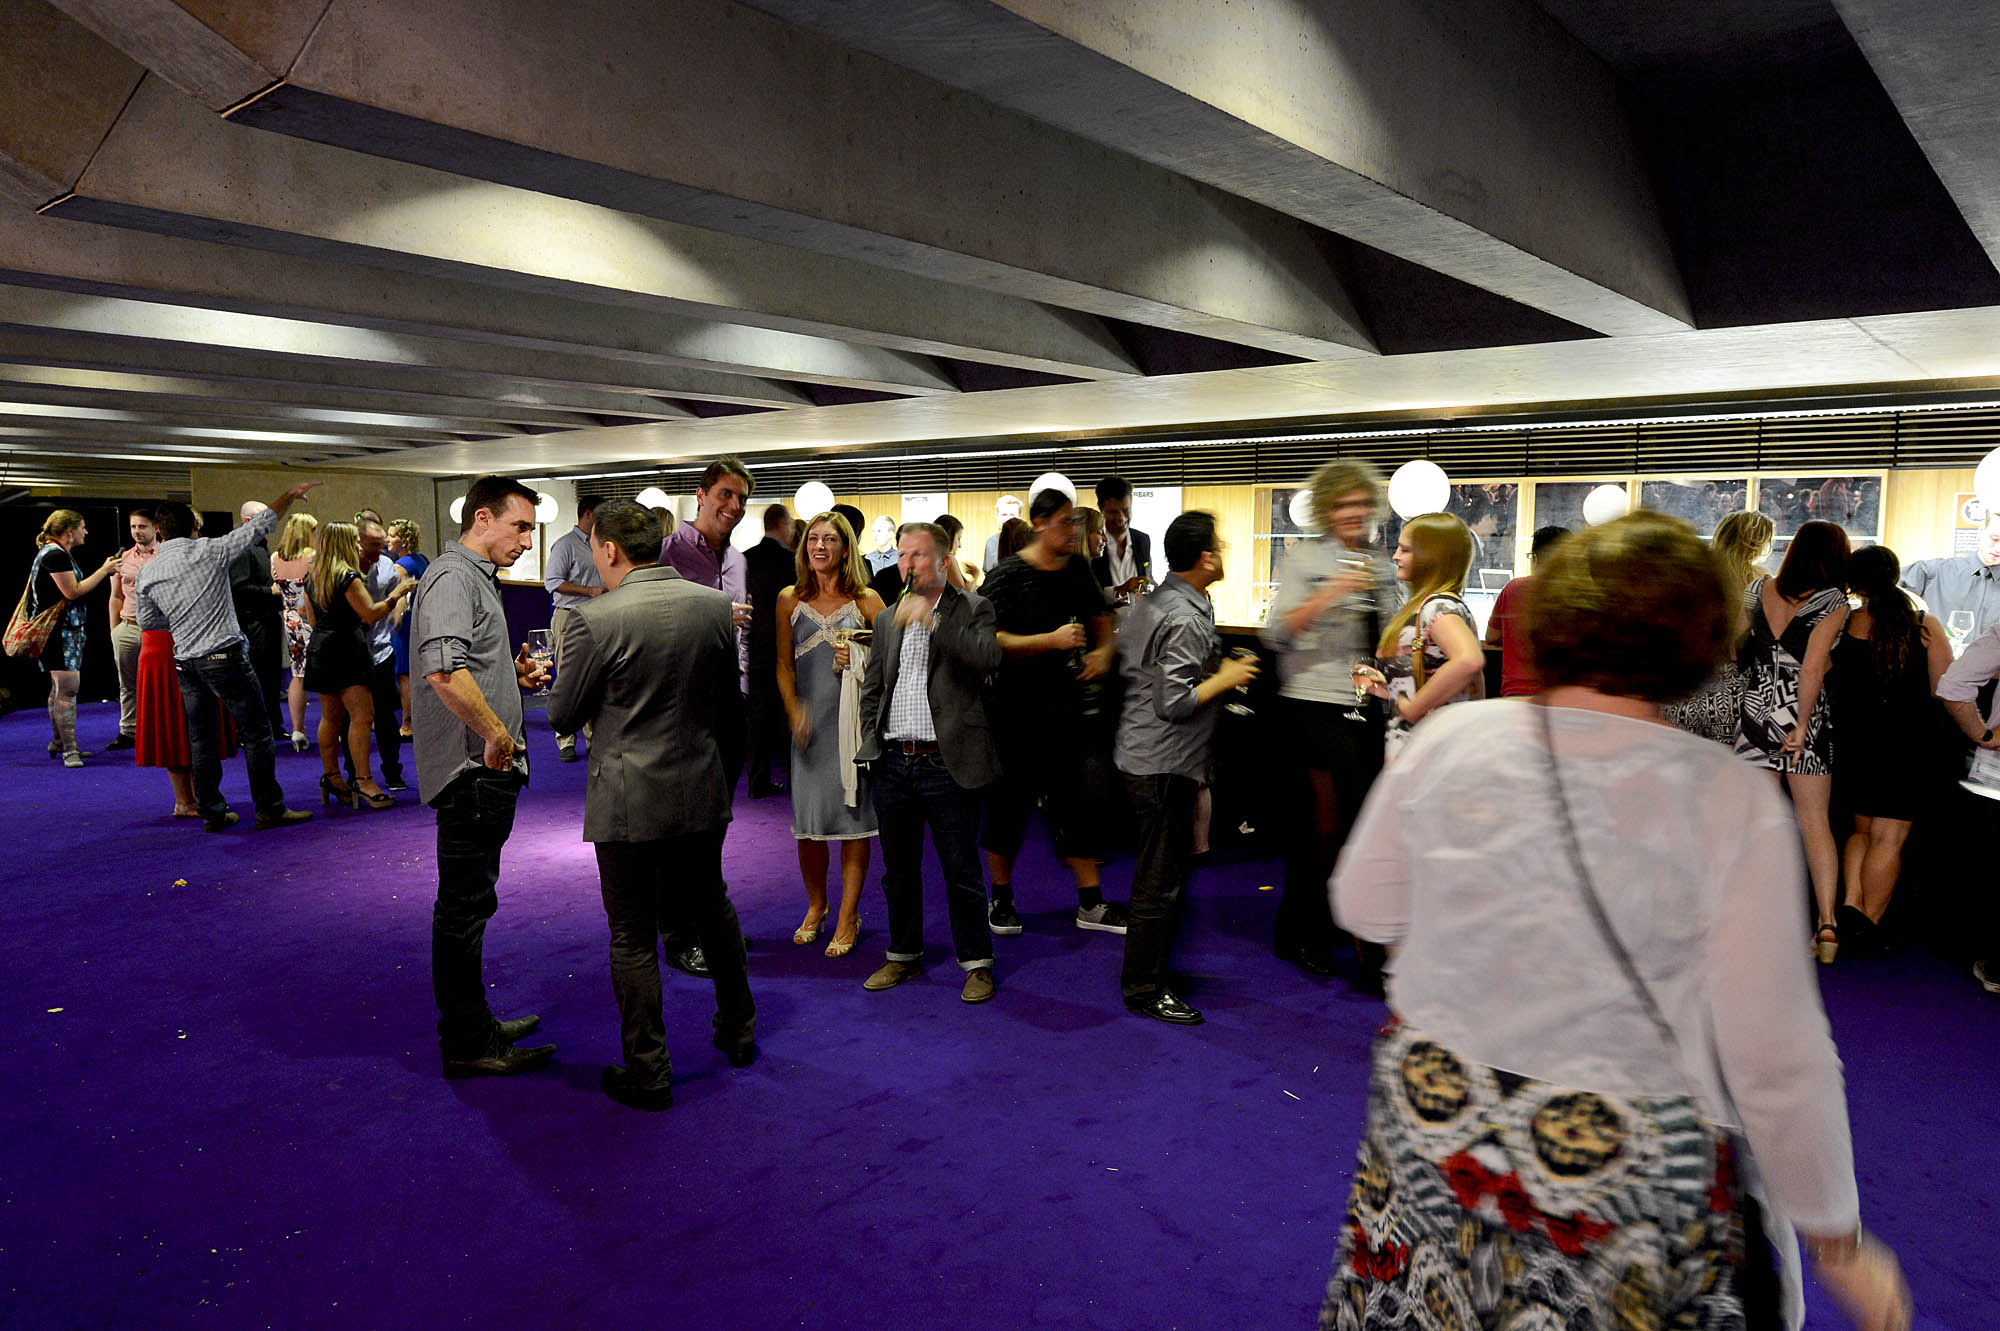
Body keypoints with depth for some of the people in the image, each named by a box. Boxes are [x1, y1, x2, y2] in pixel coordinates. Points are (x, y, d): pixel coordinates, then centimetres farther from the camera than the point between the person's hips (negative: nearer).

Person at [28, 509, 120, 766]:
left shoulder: (59, 553, 18)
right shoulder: (55, 555, -15)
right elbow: (73, 591, -19)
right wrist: (104, 570, -14)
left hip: (67, 629, 11)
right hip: (58, 630, -11)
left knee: (60, 687, 17)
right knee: (68, 687, -13)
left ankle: (58, 742, 27)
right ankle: (69, 749, -12)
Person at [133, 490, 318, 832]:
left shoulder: (146, 575, 6)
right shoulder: (210, 550, -6)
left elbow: (147, 623, 16)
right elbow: (260, 524, 1)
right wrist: (290, 495, 12)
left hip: (185, 663, 5)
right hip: (225, 656, -5)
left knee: (201, 741, 11)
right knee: (256, 732, 1)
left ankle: (211, 813, 16)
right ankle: (269, 808, 3)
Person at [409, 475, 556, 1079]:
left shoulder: (476, 578, 20)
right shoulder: (452, 577, -14)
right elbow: (443, 671, -30)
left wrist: (514, 674, 11)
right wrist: (496, 734, -25)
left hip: (484, 772, 11)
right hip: (472, 770, -11)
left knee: (469, 904, 18)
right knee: (463, 908, -2)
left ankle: (474, 1025, 29)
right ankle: (466, 1044, 7)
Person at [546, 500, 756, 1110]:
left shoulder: (593, 620, -17)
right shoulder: (716, 605, -2)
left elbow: (563, 717, -6)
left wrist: (555, 679, 15)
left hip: (629, 801, -5)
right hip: (703, 790, 5)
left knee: (633, 936, 8)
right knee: (713, 908, 23)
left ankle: (647, 1073, 18)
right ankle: (739, 1032, 38)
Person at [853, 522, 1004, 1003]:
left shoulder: (972, 609, -1)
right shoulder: (887, 619, 14)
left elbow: (989, 657, -21)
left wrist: (931, 620, -24)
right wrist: (871, 743, 10)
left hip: (947, 764, -5)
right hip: (892, 764, 5)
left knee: (962, 872, 3)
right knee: (899, 870, 15)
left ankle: (976, 963, 18)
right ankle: (903, 955, 31)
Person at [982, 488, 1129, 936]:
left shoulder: (1078, 568, 7)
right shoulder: (1009, 574, -10)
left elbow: (1103, 621, 20)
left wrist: (1104, 651, -1)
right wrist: (1052, 639, -23)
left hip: (1066, 705, 5)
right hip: (1016, 709, -5)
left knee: (1075, 803, 9)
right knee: (1010, 802, 6)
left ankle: (1090, 904, 18)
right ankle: (1001, 897, 25)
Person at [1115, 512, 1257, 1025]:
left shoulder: (1151, 603, 10)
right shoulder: (1187, 620, -21)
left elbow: (1126, 664, 18)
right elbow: (1174, 704, -25)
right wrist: (1224, 678, -11)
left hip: (1137, 753, 10)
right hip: (1164, 765, -10)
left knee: (1159, 870, 21)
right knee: (1160, 880, 0)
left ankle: (1145, 970, 33)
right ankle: (1144, 990, 11)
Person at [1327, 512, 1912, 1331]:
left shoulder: (1446, 741, -10)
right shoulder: (1732, 805, -17)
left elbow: (1362, 907, 3)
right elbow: (1776, 1058, -12)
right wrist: (1837, 1241, 2)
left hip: (1432, 1115, 2)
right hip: (1629, 1169, -2)